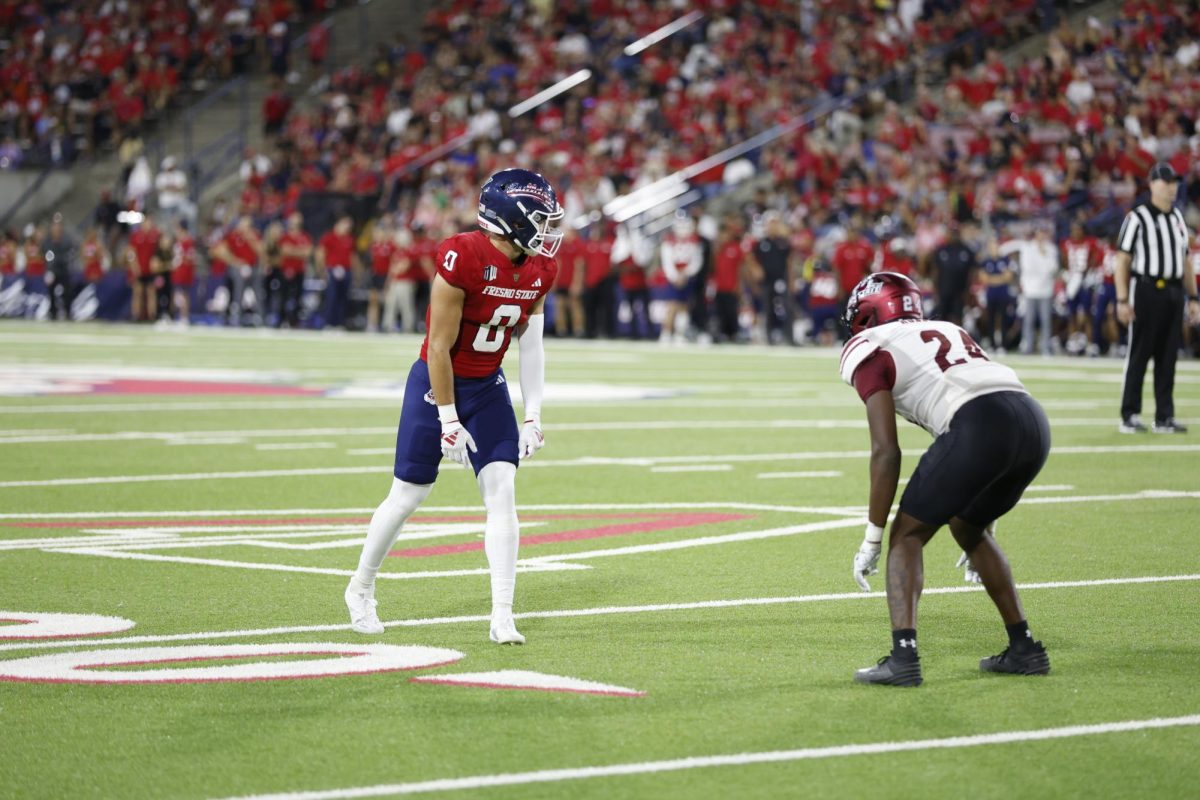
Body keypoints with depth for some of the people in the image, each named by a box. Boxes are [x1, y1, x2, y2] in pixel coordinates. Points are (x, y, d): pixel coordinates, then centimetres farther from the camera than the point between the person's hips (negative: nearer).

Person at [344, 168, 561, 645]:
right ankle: (360, 589, 27)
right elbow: (439, 347, -21)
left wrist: (532, 417, 0)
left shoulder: (539, 270, -5)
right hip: (437, 384, -5)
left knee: (502, 490, -7)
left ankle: (502, 617, -5)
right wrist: (448, 421, -18)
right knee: (409, 494, 4)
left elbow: (530, 346, 4)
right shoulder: (463, 259, -26)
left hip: (487, 387, 5)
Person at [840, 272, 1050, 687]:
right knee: (968, 527, 29)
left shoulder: (870, 352, 13)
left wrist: (872, 538, 9)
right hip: (1034, 421, 7)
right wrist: (985, 522, 42)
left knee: (907, 535, 9)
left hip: (981, 426, -7)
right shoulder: (947, 330, 34)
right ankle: (1024, 648, 28)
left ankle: (903, 656, -7)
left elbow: (886, 451, 4)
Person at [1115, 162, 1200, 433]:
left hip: (1174, 292, 6)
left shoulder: (1178, 218, 15)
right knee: (1138, 354, -3)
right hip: (1145, 290, -6)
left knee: (1168, 357, 7)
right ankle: (1129, 416, 2)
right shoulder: (1137, 217, -6)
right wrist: (1122, 300, -15)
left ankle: (1164, 417, 11)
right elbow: (1122, 260, -8)